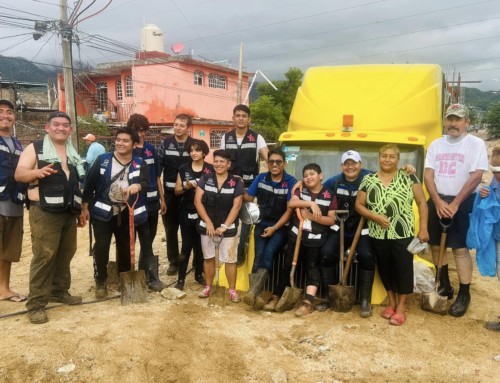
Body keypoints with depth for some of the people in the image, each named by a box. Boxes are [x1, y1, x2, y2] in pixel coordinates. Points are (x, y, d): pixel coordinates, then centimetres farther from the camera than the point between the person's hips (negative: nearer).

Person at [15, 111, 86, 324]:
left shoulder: (73, 153, 17)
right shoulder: (35, 148, -1)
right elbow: (19, 174, -12)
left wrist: (81, 211, 18)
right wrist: (37, 172, -34)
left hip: (69, 212, 6)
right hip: (45, 213, -6)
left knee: (65, 254, 13)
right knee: (43, 256, -8)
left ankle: (59, 291, 28)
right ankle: (36, 304, 0)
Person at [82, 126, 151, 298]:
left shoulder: (140, 164, -2)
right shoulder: (102, 160, -3)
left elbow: (146, 183, -19)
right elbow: (90, 183, -1)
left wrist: (137, 186, -42)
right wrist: (85, 206, -2)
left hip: (127, 214, 1)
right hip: (102, 212, -1)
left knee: (125, 249, 13)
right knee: (101, 247, -6)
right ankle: (101, 282, 14)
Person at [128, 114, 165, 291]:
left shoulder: (151, 148, 9)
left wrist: (162, 199, 14)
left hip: (152, 201, 5)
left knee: (148, 240, 14)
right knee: (145, 241, 2)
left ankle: (142, 275, 28)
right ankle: (152, 277, 13)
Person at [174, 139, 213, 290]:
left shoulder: (210, 169, 0)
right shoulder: (183, 169, 3)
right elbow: (177, 191, 5)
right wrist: (187, 186, -14)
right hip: (187, 213, 0)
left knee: (200, 245, 10)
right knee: (186, 245, 0)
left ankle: (199, 274, 27)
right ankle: (181, 278, 8)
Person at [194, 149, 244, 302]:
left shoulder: (236, 182, -4)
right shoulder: (205, 179, 0)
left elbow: (236, 206, -7)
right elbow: (197, 201, -4)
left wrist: (224, 226, -12)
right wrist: (208, 223, -11)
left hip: (228, 228, -2)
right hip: (207, 226, 2)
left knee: (230, 259, 0)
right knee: (208, 257, 12)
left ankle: (232, 290, 13)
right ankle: (208, 287, 26)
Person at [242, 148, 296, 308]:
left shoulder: (291, 182, -7)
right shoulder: (261, 178, 4)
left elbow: (289, 210, -8)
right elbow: (248, 198, 11)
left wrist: (274, 228, -14)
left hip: (281, 226, -3)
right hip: (262, 224, 3)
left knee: (268, 252, -26)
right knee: (259, 254, -20)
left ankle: (253, 290, -29)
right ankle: (256, 294, -25)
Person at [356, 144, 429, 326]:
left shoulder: (409, 178, -1)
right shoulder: (368, 180, 4)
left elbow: (422, 202, 0)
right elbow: (359, 205, 5)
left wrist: (423, 228, -6)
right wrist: (376, 217, -11)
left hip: (403, 234, -2)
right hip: (378, 235, 2)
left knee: (403, 268, 3)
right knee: (385, 268, 14)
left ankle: (401, 307, 19)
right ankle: (392, 302, 32)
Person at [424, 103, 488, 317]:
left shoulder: (476, 144, -6)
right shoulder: (436, 145, 7)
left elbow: (476, 176, -13)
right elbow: (428, 175, 1)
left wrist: (455, 204, -16)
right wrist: (438, 202, -11)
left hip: (463, 202, -5)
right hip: (437, 201, 5)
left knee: (460, 248, -4)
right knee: (436, 244, 11)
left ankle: (464, 294, 10)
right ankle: (444, 286, 27)